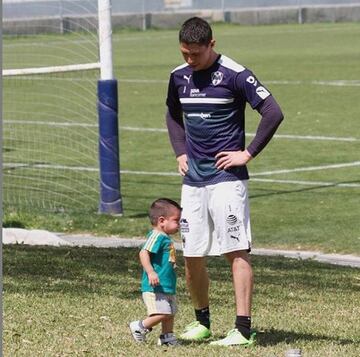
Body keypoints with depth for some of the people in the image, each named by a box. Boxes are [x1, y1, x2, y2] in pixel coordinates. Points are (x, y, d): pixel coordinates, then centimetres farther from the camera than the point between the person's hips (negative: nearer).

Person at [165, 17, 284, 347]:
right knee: (192, 256, 7)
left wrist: (248, 153, -11)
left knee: (237, 251, -9)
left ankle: (243, 329, -11)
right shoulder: (179, 77, 9)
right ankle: (202, 323, 24)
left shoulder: (235, 74, -11)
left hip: (227, 177, -6)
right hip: (193, 180, 6)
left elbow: (273, 113, -13)